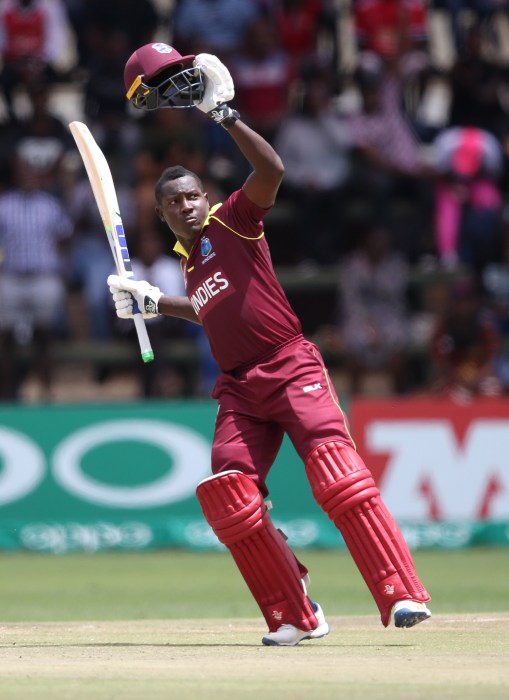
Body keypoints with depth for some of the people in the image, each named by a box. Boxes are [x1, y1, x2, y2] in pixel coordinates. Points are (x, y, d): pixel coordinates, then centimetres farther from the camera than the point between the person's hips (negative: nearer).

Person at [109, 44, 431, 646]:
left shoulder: (233, 221, 0)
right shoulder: (187, 256, 19)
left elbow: (271, 168, -18)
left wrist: (224, 115, -22)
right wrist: (151, 303, 29)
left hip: (291, 367, -7)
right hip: (239, 387, 7)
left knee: (337, 471, -24)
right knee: (226, 494, -9)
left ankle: (402, 596, -30)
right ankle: (295, 618, 1)